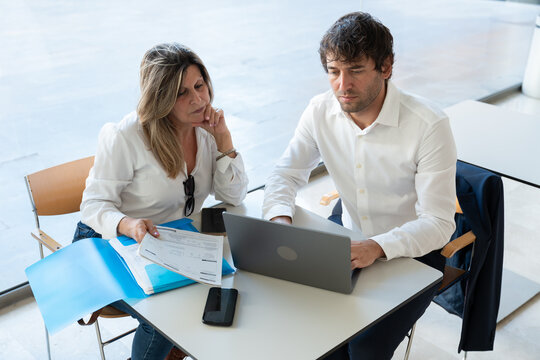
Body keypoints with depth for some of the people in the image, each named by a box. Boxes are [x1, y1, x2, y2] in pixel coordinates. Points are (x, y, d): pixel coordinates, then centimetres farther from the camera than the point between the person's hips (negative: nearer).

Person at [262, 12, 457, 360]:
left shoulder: (429, 125, -22)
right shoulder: (321, 111, -8)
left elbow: (439, 223, -21)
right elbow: (286, 174, 1)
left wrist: (377, 248, -37)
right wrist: (280, 218, -21)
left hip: (412, 256, -4)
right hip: (352, 246, 4)